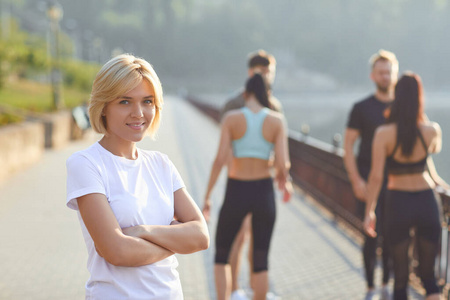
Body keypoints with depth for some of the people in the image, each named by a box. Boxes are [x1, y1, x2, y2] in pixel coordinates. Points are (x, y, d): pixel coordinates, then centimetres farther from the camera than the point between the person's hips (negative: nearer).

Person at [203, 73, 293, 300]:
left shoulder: (231, 118, -7)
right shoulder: (276, 120, -4)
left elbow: (220, 160, -12)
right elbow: (282, 164, -11)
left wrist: (207, 196, -5)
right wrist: (284, 179, 12)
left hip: (236, 192, -1)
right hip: (263, 192, 1)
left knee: (221, 255, 17)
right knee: (260, 260, 14)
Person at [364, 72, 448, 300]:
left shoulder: (384, 134, -13)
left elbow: (376, 176, -15)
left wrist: (369, 211, -7)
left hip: (398, 203, -1)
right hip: (426, 202, 1)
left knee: (400, 275, 13)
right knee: (428, 274, 14)